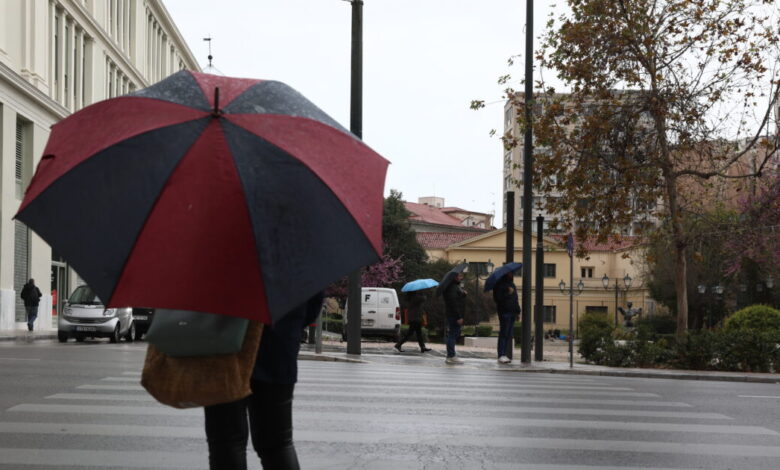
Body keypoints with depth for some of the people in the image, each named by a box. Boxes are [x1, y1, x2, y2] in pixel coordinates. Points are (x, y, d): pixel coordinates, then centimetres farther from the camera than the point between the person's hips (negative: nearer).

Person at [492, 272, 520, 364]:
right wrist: (507, 293, -19)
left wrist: (518, 311, 20)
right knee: (503, 333, -9)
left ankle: (505, 354, 11)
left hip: (512, 312, 8)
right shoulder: (500, 285, -5)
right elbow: (497, 298, -14)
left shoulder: (512, 285, 21)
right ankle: (501, 355, -9)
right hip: (504, 311, -8)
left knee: (509, 335, 7)